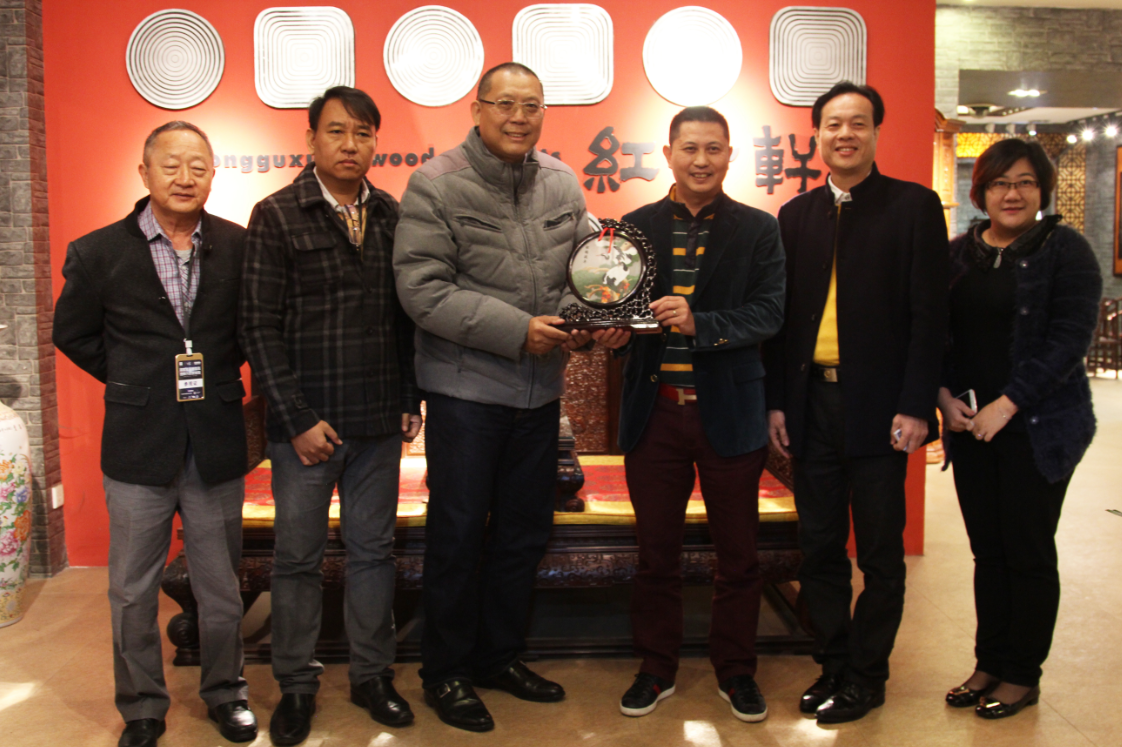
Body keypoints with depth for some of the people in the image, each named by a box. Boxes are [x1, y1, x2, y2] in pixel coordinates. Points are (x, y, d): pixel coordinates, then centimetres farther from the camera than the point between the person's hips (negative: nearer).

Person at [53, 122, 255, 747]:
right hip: (138, 446, 0)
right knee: (133, 592, 11)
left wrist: (221, 374, 3)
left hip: (216, 444, 0)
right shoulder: (98, 253, -2)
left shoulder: (239, 246, -1)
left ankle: (224, 691, 33)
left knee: (221, 586, 13)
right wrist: (136, 384, 5)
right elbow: (73, 333, 10)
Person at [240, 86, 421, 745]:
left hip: (379, 422, 3)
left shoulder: (393, 216, 7)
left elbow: (406, 315, 9)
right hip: (306, 423, -3)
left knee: (373, 550, 13)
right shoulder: (277, 215, -4)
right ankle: (297, 686, 26)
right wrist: (297, 417, -11)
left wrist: (411, 399, 4)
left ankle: (372, 674, 28)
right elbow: (261, 326, -7)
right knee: (298, 557, 9)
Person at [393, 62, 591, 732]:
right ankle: (446, 672, 24)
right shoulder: (437, 184, -9)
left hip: (540, 386, 6)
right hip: (466, 384, -5)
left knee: (526, 530, 15)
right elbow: (423, 289, -16)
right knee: (458, 532, 5)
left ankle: (500, 655, 35)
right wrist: (518, 330, -20)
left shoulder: (562, 183, 7)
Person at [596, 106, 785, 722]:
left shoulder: (758, 230, 1)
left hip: (729, 412, -1)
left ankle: (735, 671, 30)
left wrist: (698, 322, -24)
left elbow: (769, 312, -10)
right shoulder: (636, 226, 6)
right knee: (656, 552, 12)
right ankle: (656, 668, 30)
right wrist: (612, 330, -15)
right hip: (654, 411, 1)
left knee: (737, 553, 11)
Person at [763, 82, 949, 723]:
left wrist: (914, 406, -12)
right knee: (819, 550, 12)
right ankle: (834, 664, 28)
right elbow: (784, 315, 11)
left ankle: (866, 676, 23)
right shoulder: (797, 215, 11)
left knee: (880, 556, 7)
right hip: (813, 405, 4)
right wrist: (776, 401, 5)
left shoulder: (914, 206, -1)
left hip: (878, 408, -4)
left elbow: (929, 314, -5)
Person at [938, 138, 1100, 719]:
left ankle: (1023, 675, 19)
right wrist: (944, 395, -5)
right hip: (970, 426, 4)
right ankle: (990, 664, 24)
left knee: (1028, 553, 4)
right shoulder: (958, 253, 9)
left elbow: (1070, 339, -12)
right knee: (988, 551, 11)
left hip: (1039, 427, -4)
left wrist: (1007, 405, -16)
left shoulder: (1064, 249, -4)